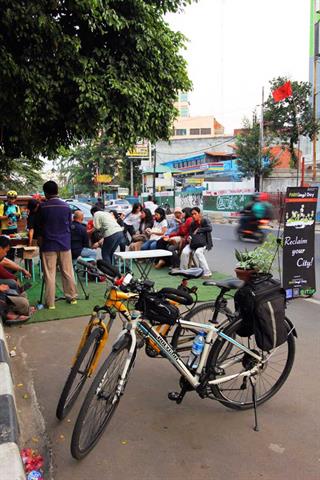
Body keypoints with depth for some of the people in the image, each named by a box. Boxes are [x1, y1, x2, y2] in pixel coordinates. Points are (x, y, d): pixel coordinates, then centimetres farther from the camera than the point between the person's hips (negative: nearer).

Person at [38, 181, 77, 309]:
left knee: (49, 274, 1)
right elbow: (70, 226, 8)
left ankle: (50, 302, 4)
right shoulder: (66, 206, 1)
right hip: (65, 243, 3)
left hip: (49, 244, -3)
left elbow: (39, 226, 1)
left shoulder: (43, 207, -9)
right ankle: (72, 297, 20)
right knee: (68, 272, 11)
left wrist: (41, 240, 19)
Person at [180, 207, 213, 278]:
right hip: (193, 243, 5)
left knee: (198, 252, -33)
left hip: (203, 242, -4)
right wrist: (189, 238, -14)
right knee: (184, 252, -20)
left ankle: (207, 273, -26)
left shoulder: (205, 221, -5)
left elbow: (210, 228, -22)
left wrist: (198, 230, -18)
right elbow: (191, 233, 10)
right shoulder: (192, 224, 8)